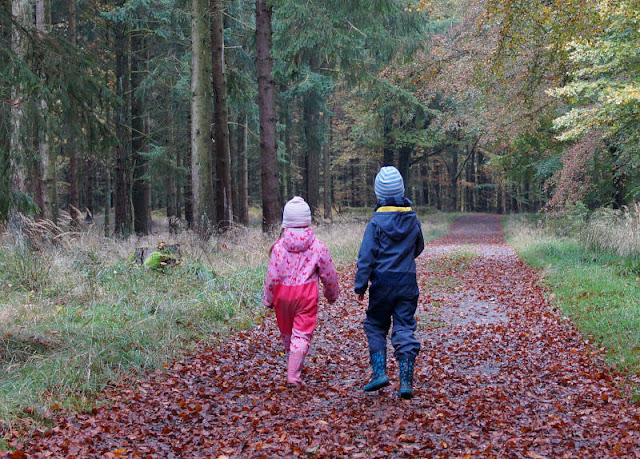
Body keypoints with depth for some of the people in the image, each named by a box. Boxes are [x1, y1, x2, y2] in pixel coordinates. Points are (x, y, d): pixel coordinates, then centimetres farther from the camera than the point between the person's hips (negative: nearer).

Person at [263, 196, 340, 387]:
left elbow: (272, 276, -5)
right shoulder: (317, 246, -5)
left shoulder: (279, 246, -7)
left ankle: (292, 369, 35)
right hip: (307, 294, -1)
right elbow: (329, 274, 2)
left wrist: (268, 299, 8)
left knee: (286, 333, 19)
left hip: (283, 294, 1)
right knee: (302, 333, -1)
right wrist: (332, 294, 20)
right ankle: (294, 373, -15)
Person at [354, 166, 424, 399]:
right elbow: (418, 248, 18)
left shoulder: (376, 222, -10)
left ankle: (379, 372, 5)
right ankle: (406, 382, -1)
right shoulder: (413, 220, 3)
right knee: (404, 329, 4)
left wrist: (360, 286, -4)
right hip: (408, 282, 3)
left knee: (375, 326, 14)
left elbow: (366, 257, -10)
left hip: (383, 283, -3)